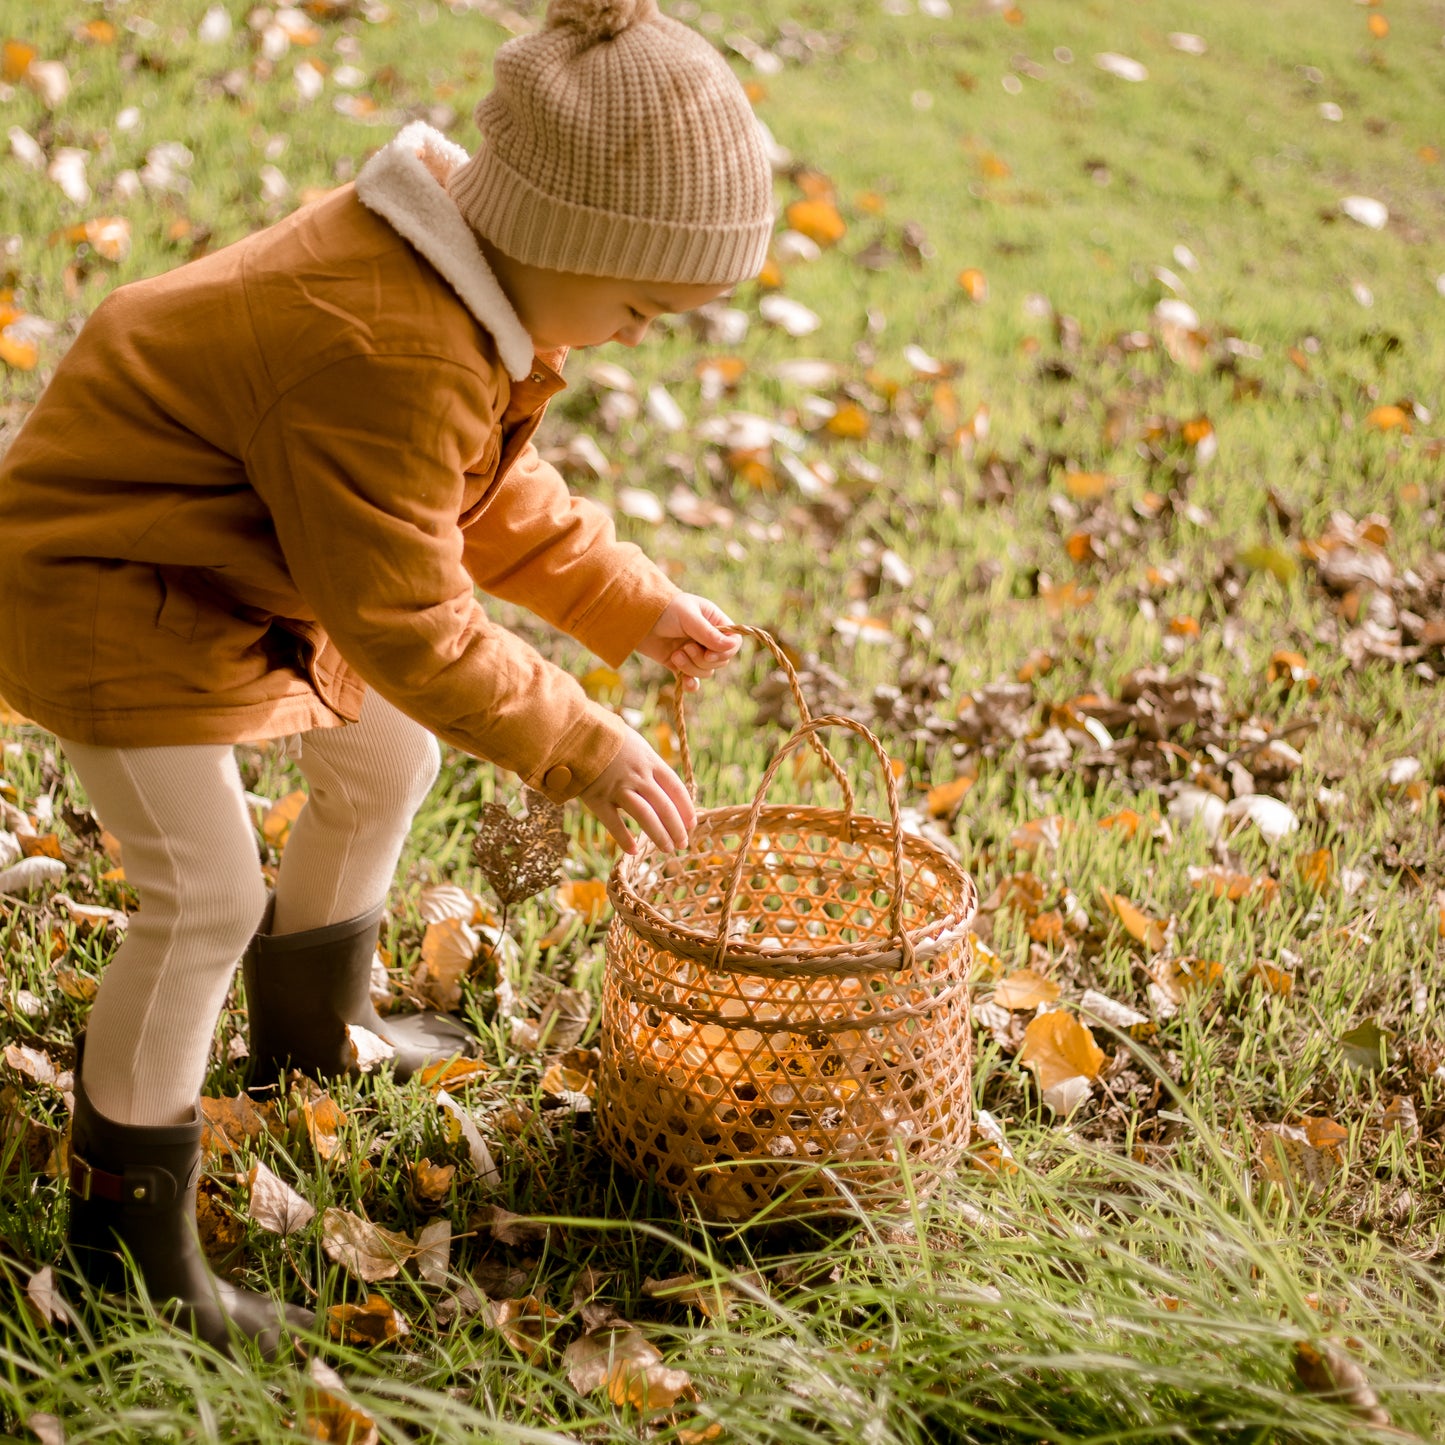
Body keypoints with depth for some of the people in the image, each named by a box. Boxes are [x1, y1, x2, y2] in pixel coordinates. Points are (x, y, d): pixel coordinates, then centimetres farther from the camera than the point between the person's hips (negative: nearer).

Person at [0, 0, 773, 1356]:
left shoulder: (477, 273, -4)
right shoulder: (388, 354, -36)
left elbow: (492, 490, 10)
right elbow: (407, 620, -29)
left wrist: (632, 601, 3)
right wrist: (579, 747, -22)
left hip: (238, 555, 10)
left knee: (387, 758, 21)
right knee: (203, 899, -12)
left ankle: (310, 1027, 45)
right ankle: (125, 1227, 5)